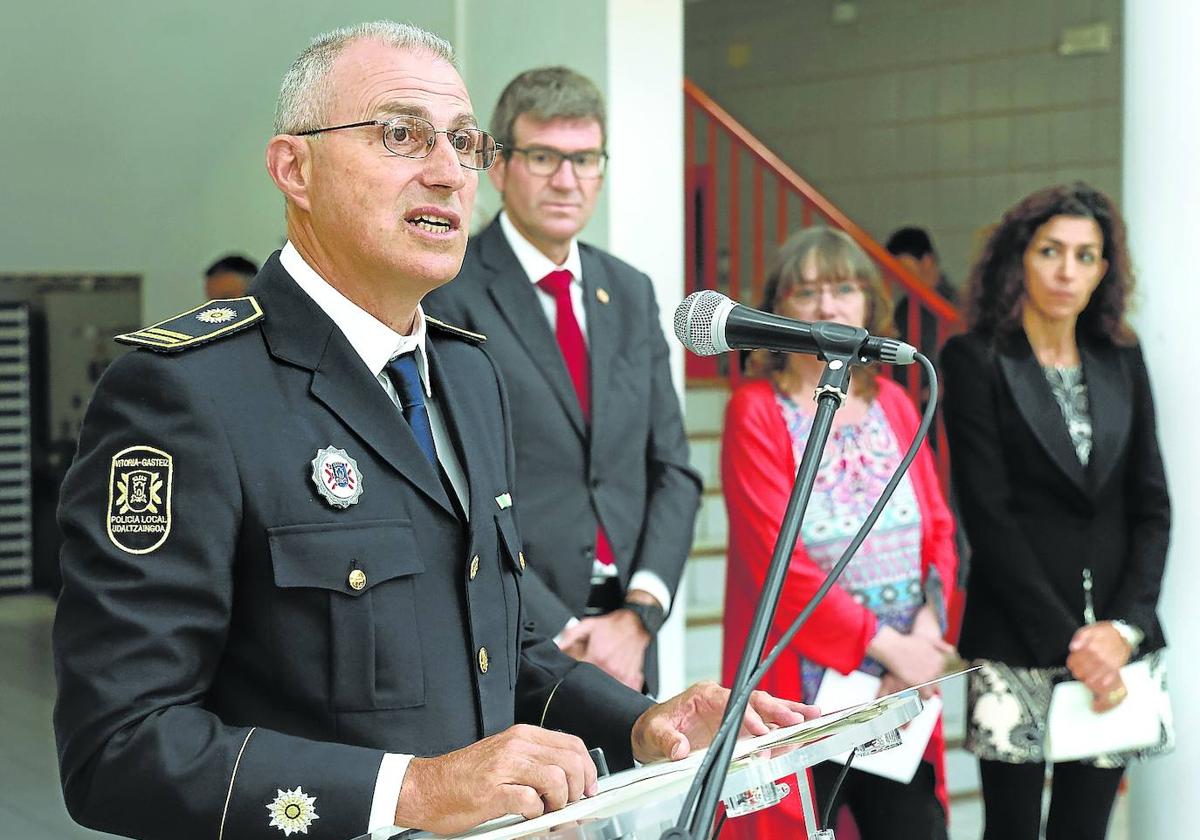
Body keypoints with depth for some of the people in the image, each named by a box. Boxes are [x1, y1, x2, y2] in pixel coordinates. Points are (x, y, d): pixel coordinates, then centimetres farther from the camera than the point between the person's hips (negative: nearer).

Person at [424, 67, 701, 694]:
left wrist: (640, 614, -3)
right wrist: (559, 635, -14)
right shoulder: (448, 294, -6)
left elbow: (672, 471, 12)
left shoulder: (631, 293, 13)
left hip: (625, 645, 5)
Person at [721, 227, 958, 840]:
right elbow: (775, 558, -13)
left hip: (903, 690, 5)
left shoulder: (892, 403, 11)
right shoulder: (756, 411, -5)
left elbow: (938, 529, 9)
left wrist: (927, 628, -9)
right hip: (803, 694, -4)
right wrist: (885, 643, -15)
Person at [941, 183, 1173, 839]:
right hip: (1015, 646, -4)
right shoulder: (975, 360, -3)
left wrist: (1126, 625, -5)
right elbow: (987, 514, -9)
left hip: (1113, 641, 4)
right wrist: (1064, 639, -13)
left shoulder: (1122, 360, 11)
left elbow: (1151, 506, 8)